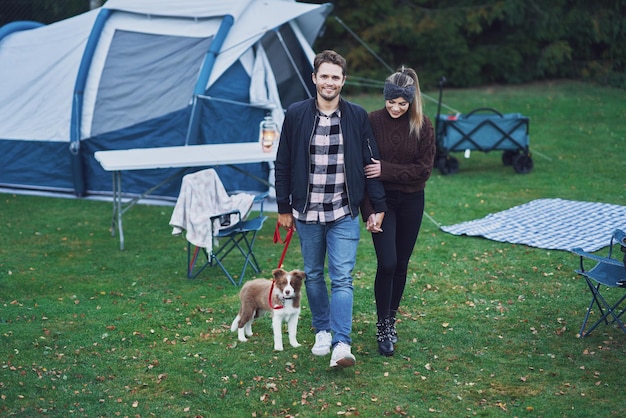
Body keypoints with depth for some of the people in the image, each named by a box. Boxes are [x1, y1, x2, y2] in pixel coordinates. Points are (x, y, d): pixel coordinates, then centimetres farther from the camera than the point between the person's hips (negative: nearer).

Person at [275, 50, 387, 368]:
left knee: (342, 279, -8)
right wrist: (284, 208, 5)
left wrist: (378, 206, 2)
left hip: (344, 215, -1)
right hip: (307, 214, 2)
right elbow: (283, 164, 5)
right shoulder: (296, 115, -1)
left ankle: (342, 345, -11)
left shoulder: (357, 117, 0)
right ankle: (322, 331, 29)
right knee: (313, 275, 12)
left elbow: (371, 163, 4)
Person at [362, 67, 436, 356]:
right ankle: (383, 328, 1)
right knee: (387, 264, -11)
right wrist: (369, 209, -14)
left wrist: (386, 170, -19)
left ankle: (391, 319, 27)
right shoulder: (372, 122, -8)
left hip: (411, 202, 2)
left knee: (401, 265, 10)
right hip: (381, 200, -2)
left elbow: (424, 169, -8)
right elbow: (363, 168, -8)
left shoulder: (422, 126, -4)